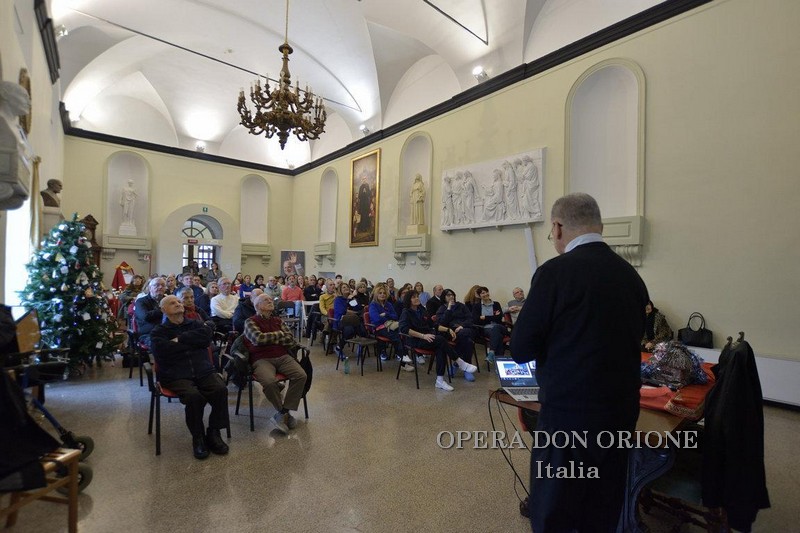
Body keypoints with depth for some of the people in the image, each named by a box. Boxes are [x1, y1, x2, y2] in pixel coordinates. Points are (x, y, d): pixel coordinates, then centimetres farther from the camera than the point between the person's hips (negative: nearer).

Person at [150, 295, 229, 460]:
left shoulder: (195, 324, 20)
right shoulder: (159, 332, 13)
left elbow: (206, 336, -3)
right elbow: (163, 350, -9)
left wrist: (180, 339, -5)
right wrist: (192, 341, -2)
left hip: (204, 371, 2)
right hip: (177, 376, -2)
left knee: (221, 390, -26)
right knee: (194, 395, -32)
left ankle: (213, 433, -8)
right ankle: (198, 438, -10)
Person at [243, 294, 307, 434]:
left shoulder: (277, 320, 20)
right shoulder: (250, 322, 7)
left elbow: (291, 339, 8)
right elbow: (258, 338, -12)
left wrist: (269, 339, -3)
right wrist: (279, 334, 1)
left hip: (283, 357, 4)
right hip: (262, 359, -4)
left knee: (301, 375, -23)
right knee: (269, 381, -34)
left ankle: (282, 413, -10)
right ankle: (285, 412, -7)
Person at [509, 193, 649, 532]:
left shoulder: (555, 272, -17)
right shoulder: (631, 275, 2)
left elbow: (521, 351, -14)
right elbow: (630, 343, 12)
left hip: (568, 415, -6)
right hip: (621, 414, 7)